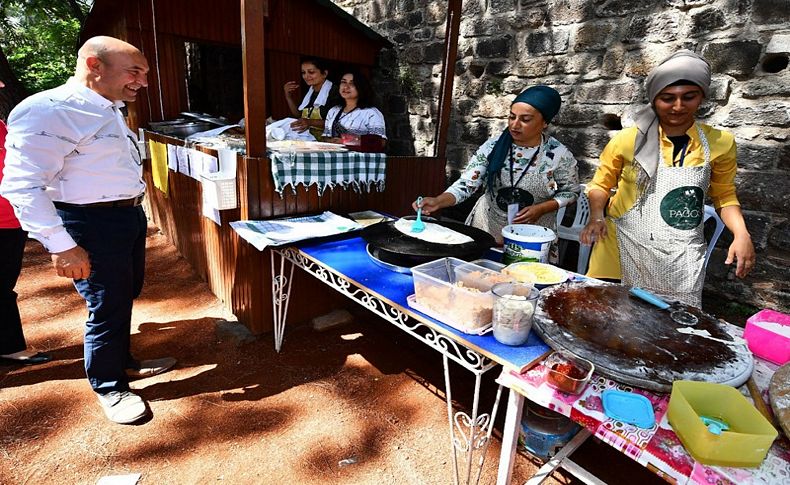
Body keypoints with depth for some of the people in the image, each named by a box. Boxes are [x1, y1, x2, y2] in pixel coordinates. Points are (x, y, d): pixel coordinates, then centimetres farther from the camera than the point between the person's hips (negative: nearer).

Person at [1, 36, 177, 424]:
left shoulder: (109, 109, 11)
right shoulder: (48, 110, -19)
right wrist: (60, 244, -26)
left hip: (130, 217, 9)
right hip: (91, 224, -9)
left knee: (126, 297, 20)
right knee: (108, 307, 2)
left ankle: (122, 362, 40)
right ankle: (109, 388, 23)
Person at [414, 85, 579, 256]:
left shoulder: (559, 155, -14)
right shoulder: (493, 146, -12)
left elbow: (571, 192, -1)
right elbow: (466, 184, -17)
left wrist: (540, 209, -18)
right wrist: (438, 201, -35)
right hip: (487, 227, 1)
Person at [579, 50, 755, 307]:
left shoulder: (720, 143, 2)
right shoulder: (628, 139, -5)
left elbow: (724, 195, 14)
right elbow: (600, 184, 6)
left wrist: (742, 234, 0)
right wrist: (596, 217, -11)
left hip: (680, 256, 2)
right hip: (623, 246, -1)